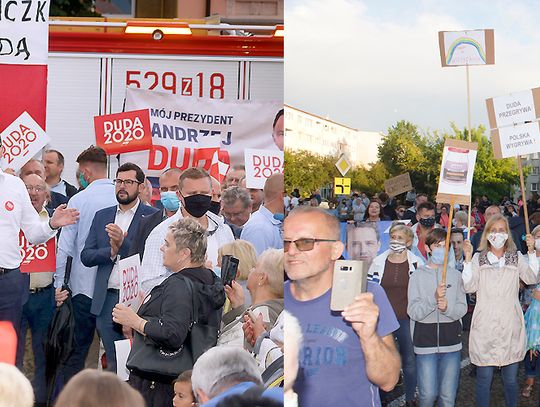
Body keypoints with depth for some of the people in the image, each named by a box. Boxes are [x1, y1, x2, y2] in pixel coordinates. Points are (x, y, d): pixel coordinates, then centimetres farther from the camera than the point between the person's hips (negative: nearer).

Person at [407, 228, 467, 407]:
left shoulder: (455, 275, 7)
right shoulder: (417, 276, 1)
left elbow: (462, 308, 3)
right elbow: (413, 312, -8)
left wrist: (447, 307, -18)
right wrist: (434, 299, -24)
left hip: (451, 340, 2)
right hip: (426, 341, -2)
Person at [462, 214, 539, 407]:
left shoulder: (516, 258, 9)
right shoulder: (478, 258, 5)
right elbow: (469, 287, -5)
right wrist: (468, 259, -12)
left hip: (510, 326, 1)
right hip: (485, 326, -1)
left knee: (511, 380, 9)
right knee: (484, 380, 3)